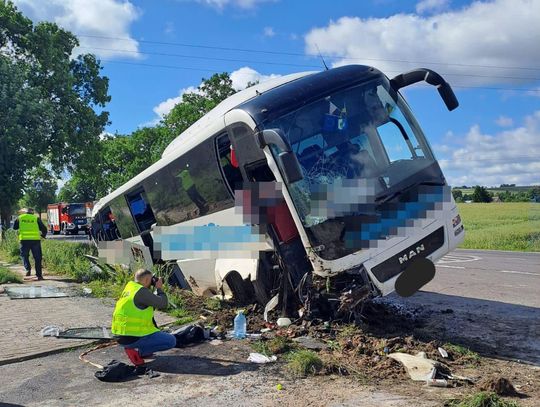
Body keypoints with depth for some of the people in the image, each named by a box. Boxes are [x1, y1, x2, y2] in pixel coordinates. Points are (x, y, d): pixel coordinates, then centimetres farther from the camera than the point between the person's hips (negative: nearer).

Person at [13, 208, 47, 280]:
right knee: (37, 258, 7)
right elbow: (44, 228, 4)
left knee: (24, 255, 17)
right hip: (35, 239, 0)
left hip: (24, 239, 0)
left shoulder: (20, 218, 9)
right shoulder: (36, 218, 5)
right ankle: (39, 275, 6)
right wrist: (43, 235, 22)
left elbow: (14, 227, 21)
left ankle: (28, 269, -7)